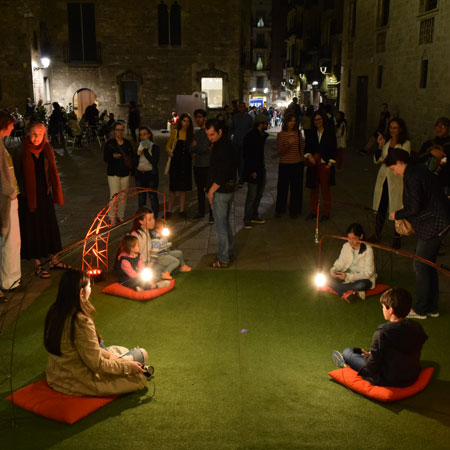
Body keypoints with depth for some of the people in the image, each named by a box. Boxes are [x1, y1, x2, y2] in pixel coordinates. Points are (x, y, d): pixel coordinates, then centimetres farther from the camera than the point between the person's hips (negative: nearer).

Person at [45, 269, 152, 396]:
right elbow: (97, 365, -22)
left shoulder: (54, 311, -5)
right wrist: (128, 366, -9)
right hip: (79, 381, -8)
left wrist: (108, 355, 8)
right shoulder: (81, 322, -30)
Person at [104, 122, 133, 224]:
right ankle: (112, 219, -1)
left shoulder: (127, 143, 8)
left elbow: (131, 157, 14)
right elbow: (105, 158, -6)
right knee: (114, 196, -8)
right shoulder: (109, 143, -3)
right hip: (113, 173, -4)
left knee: (123, 196, 9)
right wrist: (113, 156, -27)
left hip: (125, 173, 4)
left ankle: (121, 217, 22)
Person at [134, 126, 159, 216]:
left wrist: (146, 151, -18)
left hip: (151, 175, -4)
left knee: (153, 197, -3)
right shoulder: (138, 146, 7)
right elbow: (134, 163, 6)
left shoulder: (154, 147, -5)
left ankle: (155, 218, 6)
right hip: (139, 174, 5)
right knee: (141, 198, 11)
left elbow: (155, 162, -18)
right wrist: (138, 154, -12)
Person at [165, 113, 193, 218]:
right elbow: (168, 146, 6)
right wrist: (170, 152, -14)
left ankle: (182, 210, 17)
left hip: (186, 162, 2)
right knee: (173, 187, 1)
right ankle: (170, 210, 11)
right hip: (175, 162, -2)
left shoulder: (191, 134, 4)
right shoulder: (175, 132, 0)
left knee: (184, 188, 7)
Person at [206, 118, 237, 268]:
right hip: (229, 189, 10)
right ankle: (229, 252, 32)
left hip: (220, 191, -10)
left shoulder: (222, 147, -21)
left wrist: (211, 190, -16)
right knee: (225, 222, 20)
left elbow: (222, 174, -25)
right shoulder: (227, 143, 10)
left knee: (221, 225, -2)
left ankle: (223, 260, 5)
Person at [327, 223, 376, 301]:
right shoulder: (346, 246, -5)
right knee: (329, 280, -21)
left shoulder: (368, 250, -18)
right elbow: (340, 262, 5)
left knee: (363, 285, -39)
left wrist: (348, 276, -29)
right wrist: (334, 269, -19)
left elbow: (368, 272, -19)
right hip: (346, 276, 4)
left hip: (363, 278, -4)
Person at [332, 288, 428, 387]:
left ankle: (346, 362, 45)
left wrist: (366, 356, 4)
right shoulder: (417, 328, -9)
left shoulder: (382, 333, -27)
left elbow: (372, 367, -20)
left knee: (347, 352, 13)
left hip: (387, 381, -6)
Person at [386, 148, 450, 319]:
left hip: (432, 225, -10)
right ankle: (432, 307, 26)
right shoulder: (420, 170, 13)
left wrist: (398, 214, -4)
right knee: (429, 264, 17)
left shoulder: (411, 177, -18)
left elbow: (415, 208, -21)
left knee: (421, 266, -1)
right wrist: (404, 211, 15)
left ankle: (420, 309, 9)